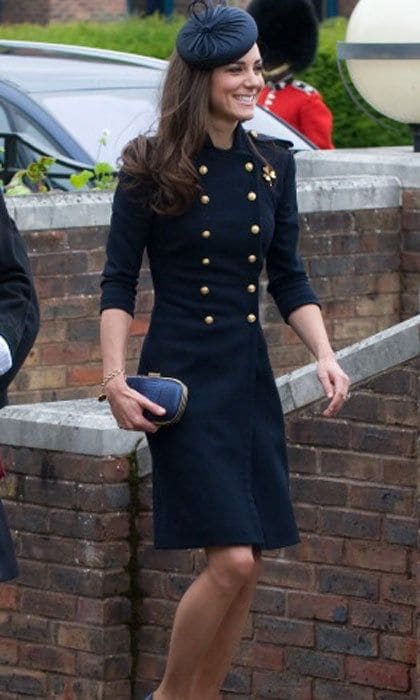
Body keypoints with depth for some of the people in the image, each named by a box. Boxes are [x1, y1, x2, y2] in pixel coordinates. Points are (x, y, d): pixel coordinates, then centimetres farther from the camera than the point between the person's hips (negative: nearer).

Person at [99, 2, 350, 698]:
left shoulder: (273, 164, 7)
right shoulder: (152, 169, -6)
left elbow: (288, 280, 12)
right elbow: (118, 284, -5)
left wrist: (325, 355, -2)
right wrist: (116, 380, -14)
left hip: (250, 378, 6)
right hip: (182, 379, -6)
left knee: (247, 565, 4)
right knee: (232, 558, -15)